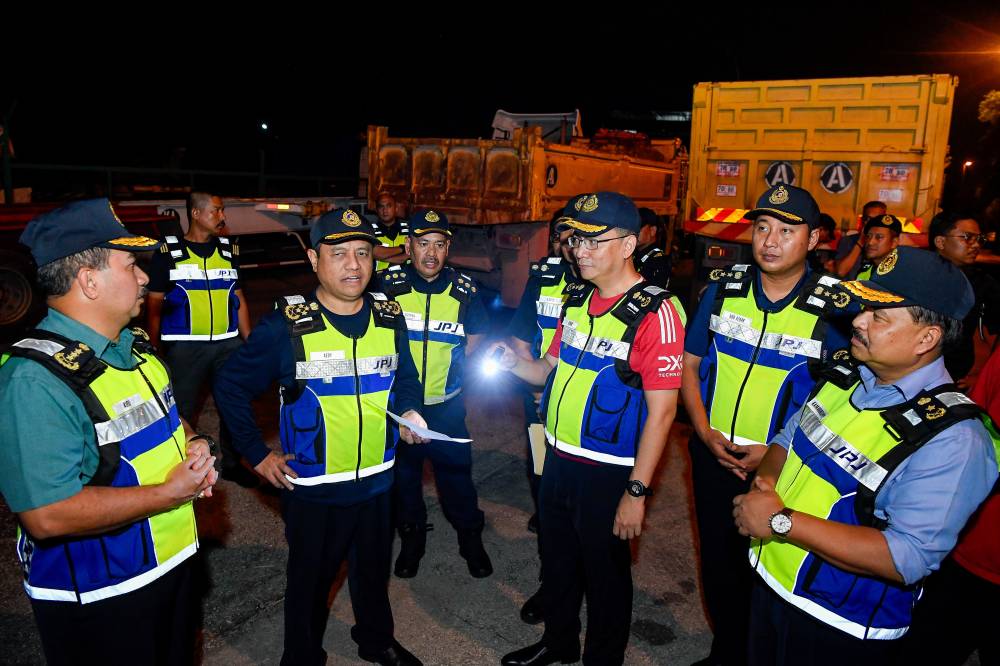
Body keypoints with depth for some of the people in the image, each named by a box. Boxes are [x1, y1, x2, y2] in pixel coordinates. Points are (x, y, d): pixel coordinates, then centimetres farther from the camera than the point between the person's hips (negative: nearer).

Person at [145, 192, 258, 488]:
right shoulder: (168, 252, -2)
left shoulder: (229, 249, 9)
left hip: (228, 343, 4)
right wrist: (154, 350, -5)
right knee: (182, 411, 6)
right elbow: (154, 306, 0)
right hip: (184, 346, -4)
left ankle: (232, 463, 30)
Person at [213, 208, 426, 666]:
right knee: (310, 580, 17)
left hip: (377, 481, 4)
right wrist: (257, 454, -8)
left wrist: (409, 410, -5)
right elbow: (230, 387, -6)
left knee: (373, 571, 25)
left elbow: (406, 377, 13)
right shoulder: (287, 325, -15)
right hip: (312, 489, -4)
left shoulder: (390, 318, -3)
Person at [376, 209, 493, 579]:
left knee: (456, 471, 9)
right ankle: (411, 538, 38)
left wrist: (451, 366, 4)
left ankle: (470, 538, 32)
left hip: (446, 405, 0)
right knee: (403, 472, 16)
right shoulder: (388, 285, -10)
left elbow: (475, 335, 11)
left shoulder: (464, 290, -7)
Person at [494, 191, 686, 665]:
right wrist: (514, 363, -7)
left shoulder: (656, 312, -18)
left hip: (609, 471, -7)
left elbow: (662, 410, -19)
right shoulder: (577, 299, 4)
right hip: (558, 460, 7)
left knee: (605, 574, 14)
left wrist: (637, 491, -19)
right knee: (557, 563, 24)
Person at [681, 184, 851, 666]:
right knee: (716, 557, 18)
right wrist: (706, 432, -8)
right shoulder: (723, 289, -2)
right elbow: (689, 363, 3)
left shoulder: (833, 309, -11)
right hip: (713, 455, 3)